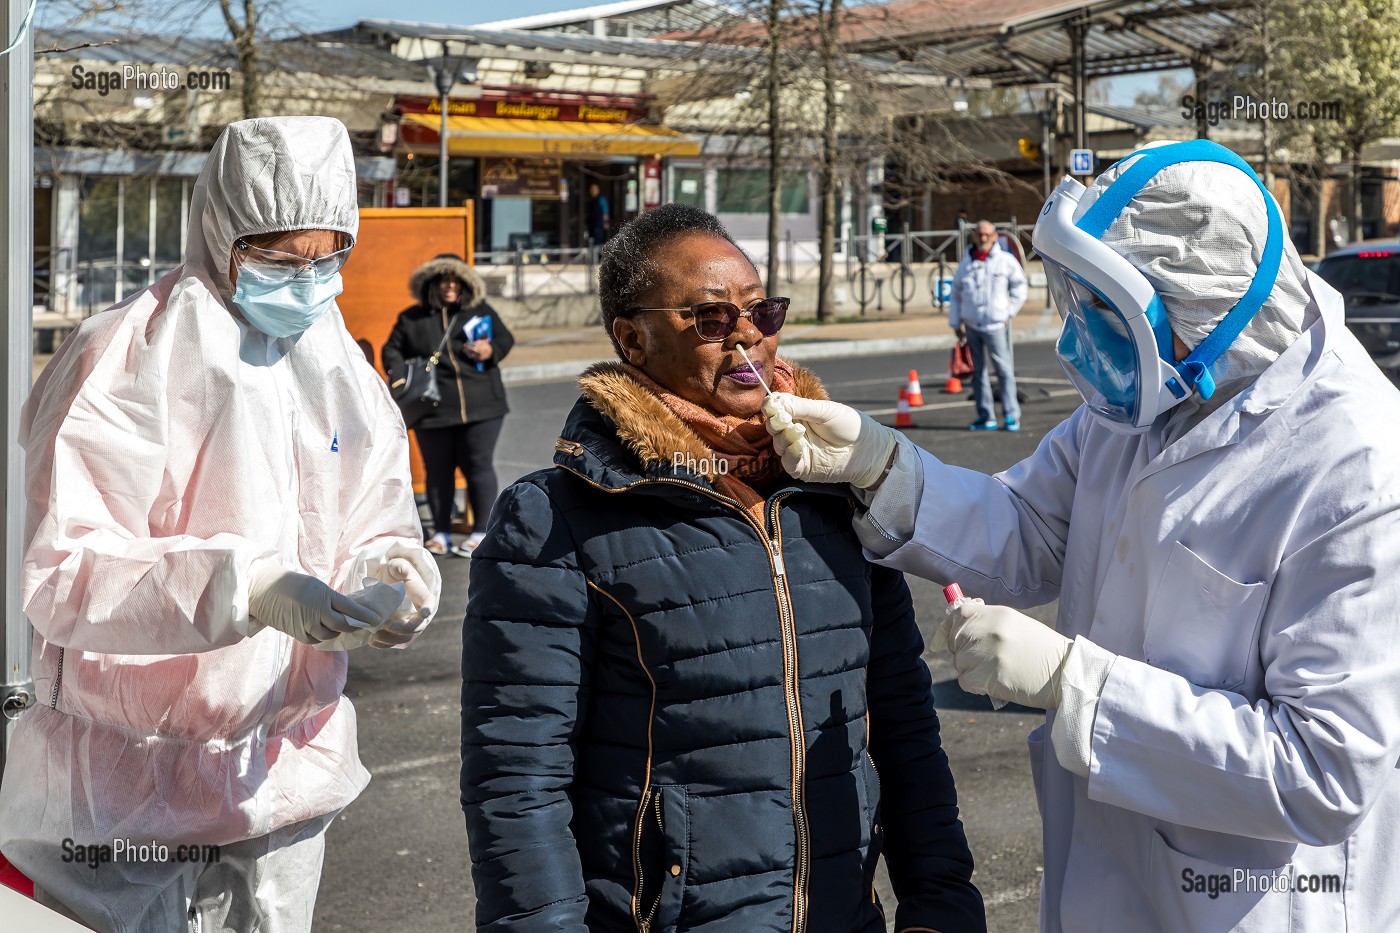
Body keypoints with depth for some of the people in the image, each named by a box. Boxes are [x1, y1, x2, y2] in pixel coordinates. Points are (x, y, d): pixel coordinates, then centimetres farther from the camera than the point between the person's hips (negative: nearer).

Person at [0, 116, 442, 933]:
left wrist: (392, 578, -12)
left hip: (285, 775, 6)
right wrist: (247, 588, -33)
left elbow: (379, 533, 14)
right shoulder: (126, 362, -13)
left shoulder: (344, 374, 8)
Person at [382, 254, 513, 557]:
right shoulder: (411, 319, 9)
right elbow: (392, 350, 13)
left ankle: (481, 532, 6)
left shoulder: (481, 311, 9)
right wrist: (399, 374, -6)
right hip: (432, 410, 1)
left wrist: (492, 350, -9)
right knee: (438, 470, 7)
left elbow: (505, 338, 13)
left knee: (478, 466, -2)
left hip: (480, 407, -1)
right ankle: (441, 532, 18)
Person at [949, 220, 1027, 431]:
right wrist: (955, 322, 12)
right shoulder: (966, 263, 9)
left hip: (995, 324, -4)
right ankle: (986, 416, 12)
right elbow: (956, 294, 15)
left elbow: (1019, 287, 8)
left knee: (1003, 369, -8)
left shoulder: (1005, 261, 0)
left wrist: (1009, 312, 2)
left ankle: (1011, 415, -6)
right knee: (979, 371, 7)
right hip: (971, 325, 4)